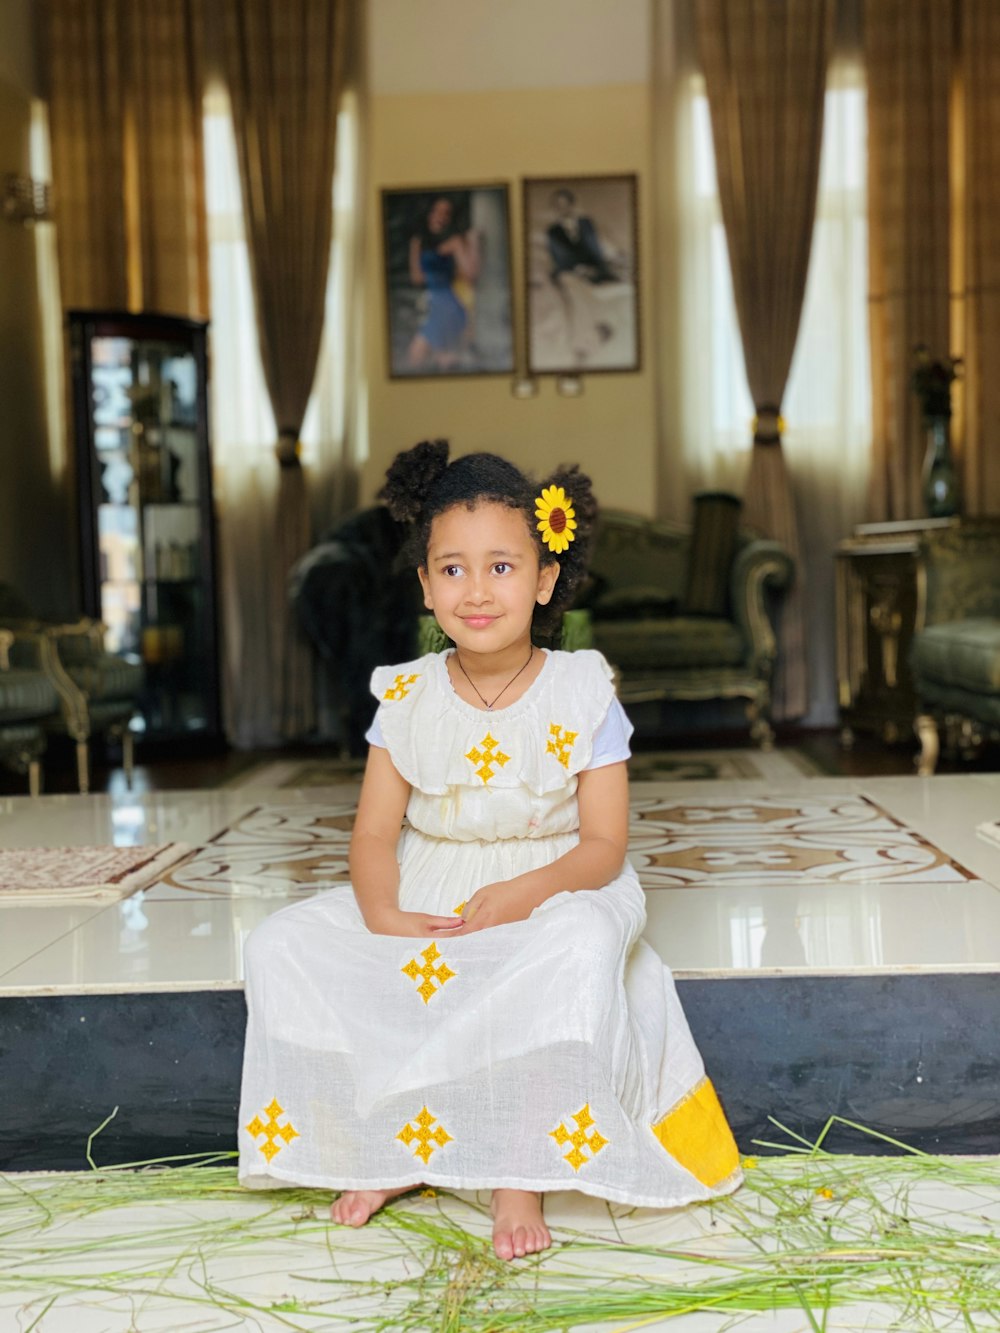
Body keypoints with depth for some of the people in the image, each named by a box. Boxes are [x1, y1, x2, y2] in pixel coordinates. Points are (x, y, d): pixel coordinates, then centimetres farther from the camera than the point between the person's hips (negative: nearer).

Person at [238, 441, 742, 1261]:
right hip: (425, 917, 4)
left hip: (553, 895, -4)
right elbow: (375, 832, 0)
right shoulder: (407, 697, 1)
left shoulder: (582, 693, -8)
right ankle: (392, 1151, -2)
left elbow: (604, 844, -10)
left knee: (583, 945, -39)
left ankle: (521, 1172, -21)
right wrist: (383, 916, -21)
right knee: (283, 946, -14)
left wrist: (522, 895, -28)